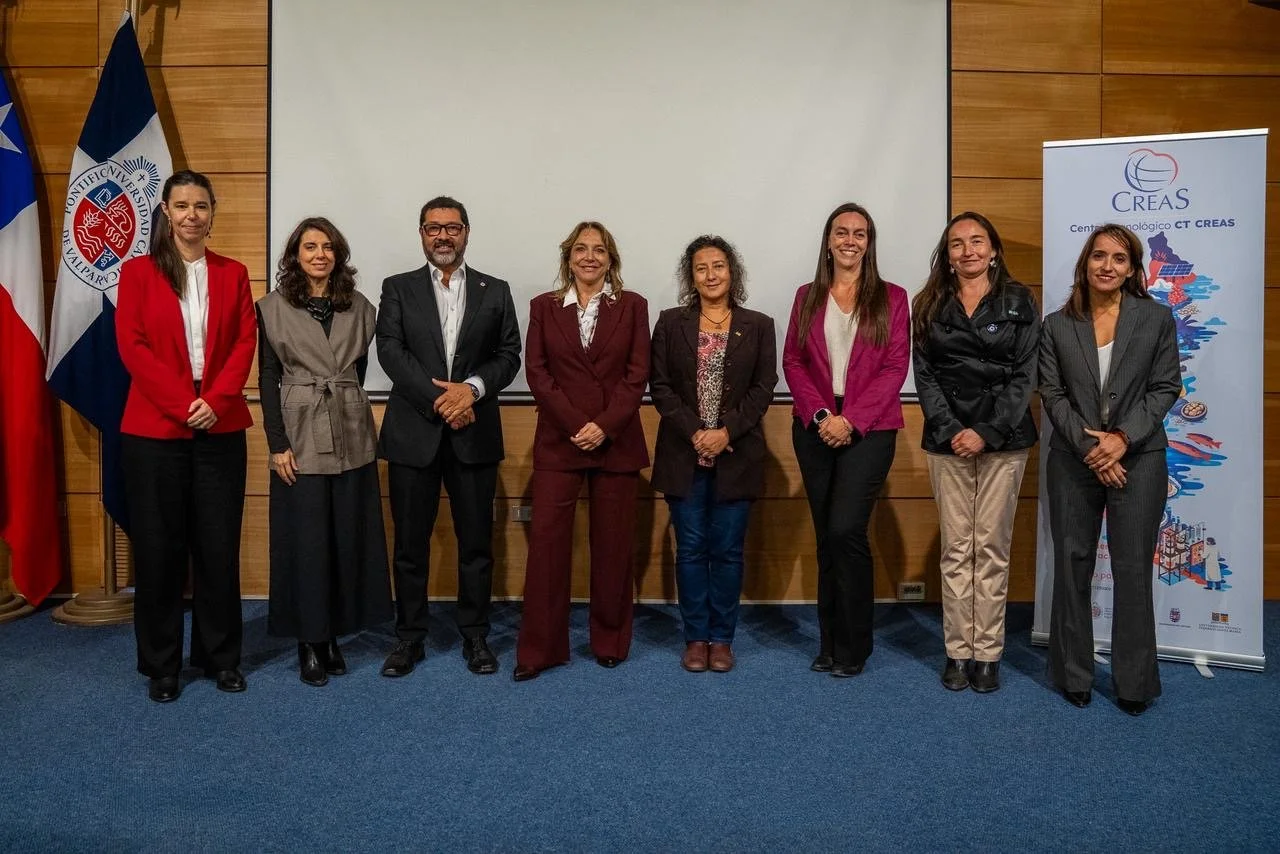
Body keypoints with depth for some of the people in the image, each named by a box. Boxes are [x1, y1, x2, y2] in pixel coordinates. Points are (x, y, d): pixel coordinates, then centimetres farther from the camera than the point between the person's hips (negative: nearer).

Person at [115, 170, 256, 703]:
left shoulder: (233, 274, 10)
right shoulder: (138, 272, 5)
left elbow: (245, 343, 2)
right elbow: (131, 345, -4)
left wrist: (215, 401, -12)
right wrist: (182, 404, -13)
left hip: (221, 429, 1)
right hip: (154, 429, -1)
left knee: (219, 545, 6)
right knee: (158, 547, 5)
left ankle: (221, 657, 20)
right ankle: (161, 665, 18)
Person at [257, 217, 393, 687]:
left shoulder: (359, 307, 7)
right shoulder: (273, 307, 0)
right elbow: (268, 378, -2)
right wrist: (277, 444, -8)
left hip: (352, 437, 3)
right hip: (301, 436, -3)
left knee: (348, 536, 7)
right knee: (305, 539, 1)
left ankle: (334, 635, 20)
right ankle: (310, 641, 14)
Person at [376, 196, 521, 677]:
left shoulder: (495, 291, 10)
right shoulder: (398, 289, 8)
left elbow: (509, 355, 4)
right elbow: (390, 352, -4)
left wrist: (471, 388, -14)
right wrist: (439, 398, -15)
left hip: (474, 434, 1)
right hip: (413, 433, 0)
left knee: (476, 542, 6)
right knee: (410, 543, 6)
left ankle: (475, 636, 19)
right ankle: (409, 638, 19)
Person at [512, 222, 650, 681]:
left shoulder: (632, 306, 7)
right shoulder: (544, 306, 9)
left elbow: (638, 373, 0)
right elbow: (536, 372, 1)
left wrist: (605, 425, -12)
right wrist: (576, 424, -10)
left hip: (617, 440, 0)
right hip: (558, 439, 0)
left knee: (613, 544, 5)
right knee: (546, 539, -3)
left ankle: (611, 642, 20)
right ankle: (538, 648, 7)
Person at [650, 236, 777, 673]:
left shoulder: (758, 325, 6)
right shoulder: (671, 322, 6)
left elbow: (764, 388, 0)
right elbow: (660, 386, 1)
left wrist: (727, 431, -13)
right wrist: (694, 432, -11)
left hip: (736, 454, 0)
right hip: (684, 453, 0)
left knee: (728, 549, 5)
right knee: (691, 548, 5)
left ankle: (721, 638, 18)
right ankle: (695, 637, 17)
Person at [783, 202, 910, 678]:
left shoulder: (890, 298, 4)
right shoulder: (808, 297, 12)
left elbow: (895, 367, -3)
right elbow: (792, 362, 6)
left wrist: (851, 419, -13)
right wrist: (819, 415, -9)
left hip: (868, 429, -3)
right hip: (815, 429, 3)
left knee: (845, 530, -13)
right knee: (826, 536, 8)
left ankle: (851, 647, 4)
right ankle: (830, 644, 19)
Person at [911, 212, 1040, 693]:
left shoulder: (1018, 303, 4)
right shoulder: (930, 306, 8)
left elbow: (1025, 375, -2)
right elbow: (924, 375, 2)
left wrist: (987, 433, -13)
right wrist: (951, 430, -11)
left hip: (1003, 439, -1)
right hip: (947, 439, 1)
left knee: (992, 547, 2)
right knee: (956, 548, 4)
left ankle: (987, 653, 11)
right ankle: (957, 651, 13)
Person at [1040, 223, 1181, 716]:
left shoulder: (1157, 319, 3)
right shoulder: (1057, 326, 5)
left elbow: (1165, 387, 0)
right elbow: (1052, 394, 0)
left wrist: (1122, 438, -12)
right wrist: (1088, 445, -12)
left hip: (1139, 458, -1)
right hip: (1073, 461, 1)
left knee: (1133, 569, 2)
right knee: (1072, 566, 6)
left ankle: (1134, 682, 16)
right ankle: (1074, 675, 19)